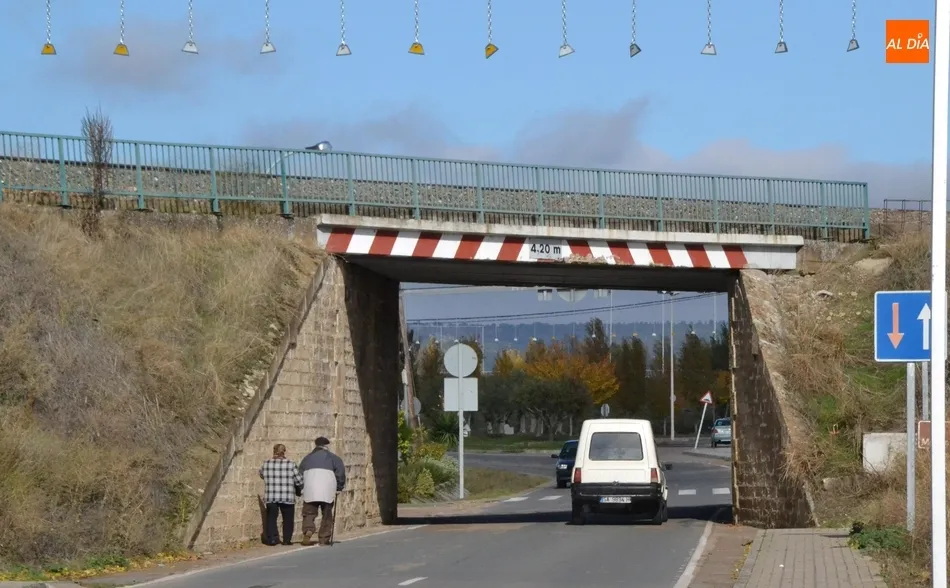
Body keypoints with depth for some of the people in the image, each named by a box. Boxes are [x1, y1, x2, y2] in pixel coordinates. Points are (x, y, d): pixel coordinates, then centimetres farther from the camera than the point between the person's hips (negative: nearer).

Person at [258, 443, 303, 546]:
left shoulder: (266, 464, -1)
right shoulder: (291, 465, -7)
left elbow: (261, 474, 18)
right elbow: (300, 481, -6)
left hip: (270, 498, 1)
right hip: (287, 498, -1)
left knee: (271, 518, 11)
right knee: (288, 519, 11)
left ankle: (271, 538, -2)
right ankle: (287, 540, 8)